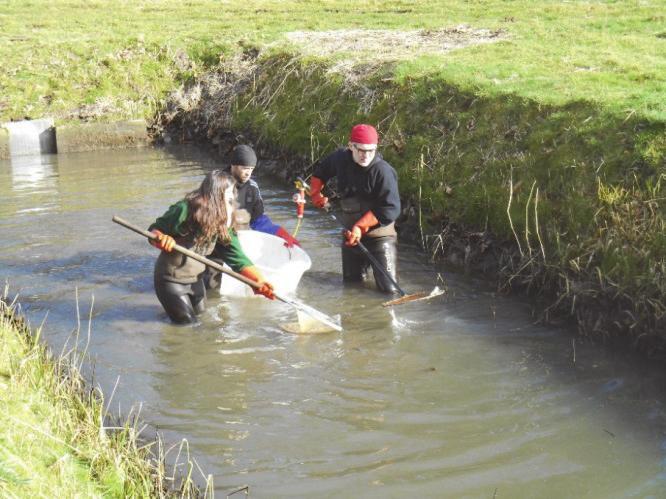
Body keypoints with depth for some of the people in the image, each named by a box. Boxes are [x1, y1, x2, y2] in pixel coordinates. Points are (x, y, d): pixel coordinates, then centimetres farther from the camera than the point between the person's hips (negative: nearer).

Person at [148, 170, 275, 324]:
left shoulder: (223, 224, -7)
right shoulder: (184, 210, -24)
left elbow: (237, 258, -13)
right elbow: (153, 231, -14)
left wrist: (259, 280, -28)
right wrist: (161, 238, -39)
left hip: (195, 280, 6)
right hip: (171, 281, -6)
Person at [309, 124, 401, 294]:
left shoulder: (383, 171, -23)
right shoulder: (340, 158, -5)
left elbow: (390, 209, -26)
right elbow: (320, 170, 19)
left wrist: (360, 226, -28)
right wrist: (316, 193, 8)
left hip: (379, 234, -5)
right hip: (351, 232, 5)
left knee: (389, 288, -8)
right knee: (351, 281, 17)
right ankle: (362, 266, 48)